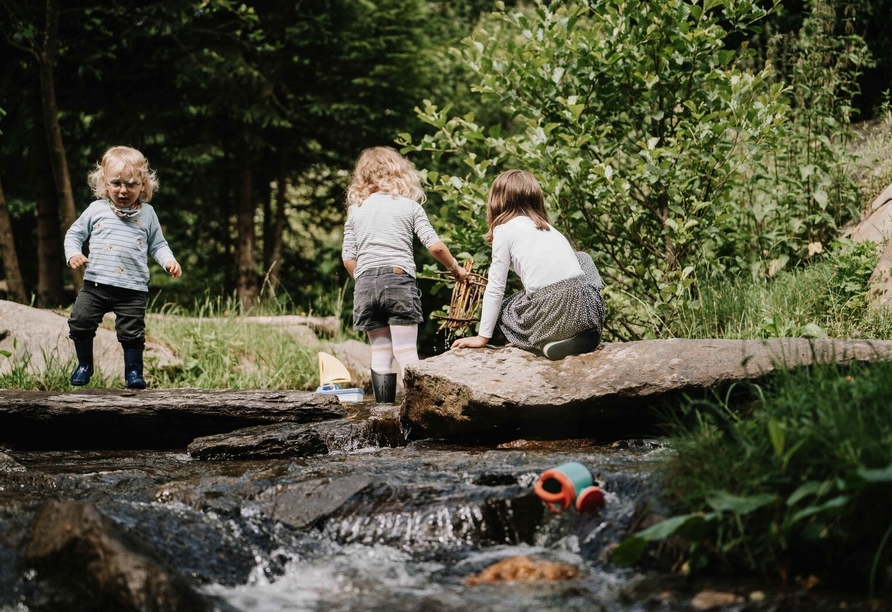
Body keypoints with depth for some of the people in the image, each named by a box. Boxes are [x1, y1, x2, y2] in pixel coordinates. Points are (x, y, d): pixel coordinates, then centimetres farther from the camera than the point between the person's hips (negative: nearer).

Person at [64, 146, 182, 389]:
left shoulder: (147, 214, 7)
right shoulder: (96, 209, 5)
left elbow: (157, 245, 13)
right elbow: (74, 233, 12)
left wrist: (169, 261, -5)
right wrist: (73, 254, -7)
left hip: (133, 289, -1)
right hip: (95, 284, 1)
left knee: (132, 331, -2)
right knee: (80, 323, -1)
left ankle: (134, 371, 16)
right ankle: (84, 365, 19)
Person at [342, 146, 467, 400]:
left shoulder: (355, 210, 12)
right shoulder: (409, 205, 4)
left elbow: (348, 258, 7)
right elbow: (435, 246, -2)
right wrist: (456, 269, 14)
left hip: (365, 284, 3)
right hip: (399, 278, -3)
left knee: (380, 353, 9)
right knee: (406, 353, -5)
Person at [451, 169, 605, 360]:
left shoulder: (504, 229, 8)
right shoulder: (548, 228, 25)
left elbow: (495, 288, 7)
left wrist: (483, 337, 14)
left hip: (550, 313, -4)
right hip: (587, 309, 4)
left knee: (503, 311, 28)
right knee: (583, 259, 36)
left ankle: (548, 342, 2)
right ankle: (583, 334, 18)